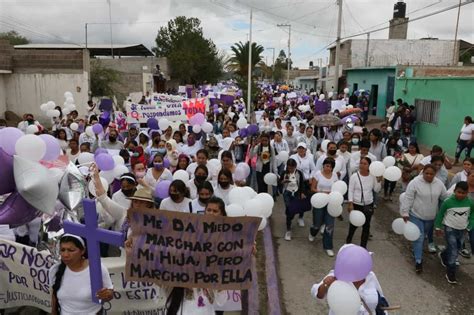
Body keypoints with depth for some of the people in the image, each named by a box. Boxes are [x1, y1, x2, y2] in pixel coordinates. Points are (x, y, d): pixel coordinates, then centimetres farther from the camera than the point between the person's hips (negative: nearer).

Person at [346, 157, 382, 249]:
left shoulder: (372, 176, -4)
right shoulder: (354, 176, -12)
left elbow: (376, 190, 2)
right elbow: (350, 191, -10)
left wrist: (379, 181, -13)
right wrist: (350, 203, -16)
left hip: (369, 205, 3)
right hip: (356, 204, -3)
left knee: (366, 226, 9)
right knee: (354, 224, 11)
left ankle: (363, 246, 23)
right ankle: (348, 241, 37)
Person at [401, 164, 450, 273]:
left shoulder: (439, 183, -4)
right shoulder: (415, 182, -18)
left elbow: (445, 197, 8)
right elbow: (408, 198, -16)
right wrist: (405, 213, -17)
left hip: (431, 216, 4)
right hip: (416, 215, -4)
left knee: (427, 233, 24)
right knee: (419, 237, -5)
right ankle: (418, 261, 3)